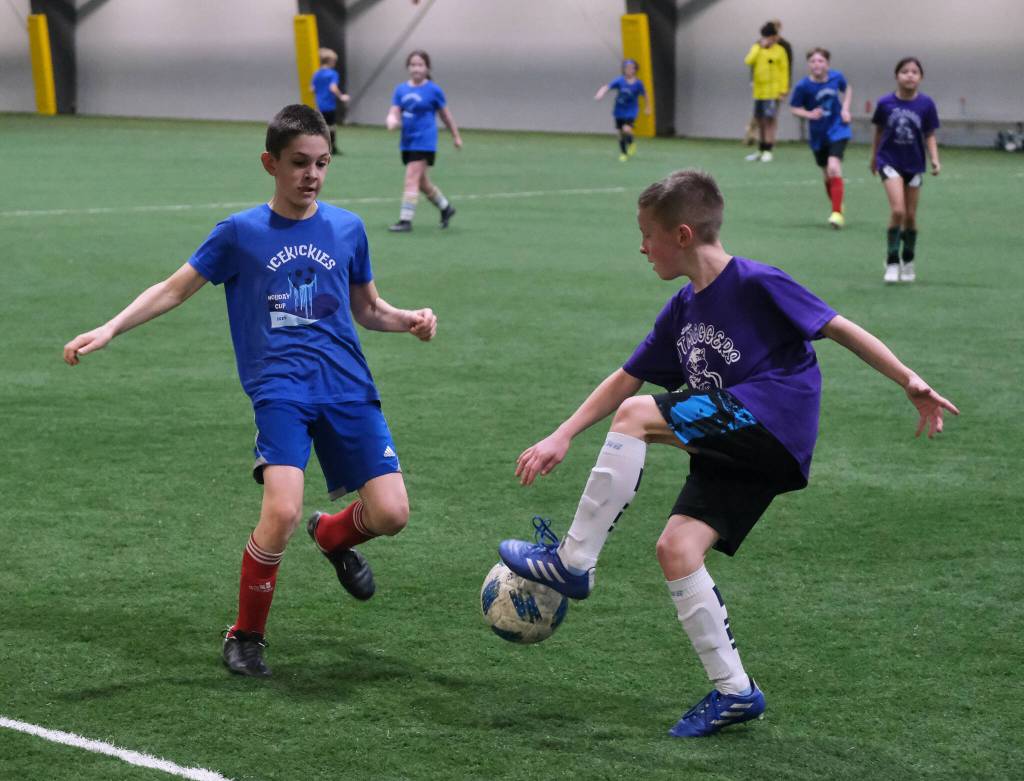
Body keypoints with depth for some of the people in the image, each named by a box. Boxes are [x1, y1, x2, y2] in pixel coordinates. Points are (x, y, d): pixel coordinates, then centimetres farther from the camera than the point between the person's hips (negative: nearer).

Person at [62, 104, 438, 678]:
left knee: (391, 514, -10)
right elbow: (176, 289, 10)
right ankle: (246, 635, 0)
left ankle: (333, 535, 28)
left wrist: (410, 320, 0)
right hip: (280, 389, -3)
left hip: (349, 388, 3)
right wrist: (109, 330, 0)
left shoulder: (347, 228, 10)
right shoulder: (241, 233, 3)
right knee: (283, 512, -24)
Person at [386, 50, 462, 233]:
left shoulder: (433, 90, -5)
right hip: (407, 141, 6)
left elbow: (445, 115, 6)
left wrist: (456, 136, 15)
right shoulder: (401, 90, 6)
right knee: (422, 182, 16)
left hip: (424, 141, -6)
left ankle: (406, 220, -13)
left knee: (412, 179, -15)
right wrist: (392, 121, -24)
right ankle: (446, 208, 37)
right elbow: (394, 113, 0)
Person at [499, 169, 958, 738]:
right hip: (733, 451, 8)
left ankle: (573, 562, -12)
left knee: (637, 415, -19)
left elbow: (839, 328, -6)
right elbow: (626, 378, 22)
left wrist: (910, 381, -11)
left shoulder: (757, 284, -7)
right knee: (677, 547, -5)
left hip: (773, 423, -8)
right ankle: (734, 691, 3)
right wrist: (562, 438, 16)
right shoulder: (682, 311, 17)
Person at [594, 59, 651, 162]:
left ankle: (631, 144, 9)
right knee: (621, 133, 8)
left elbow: (644, 95, 6)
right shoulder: (619, 81, -13)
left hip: (631, 111, -2)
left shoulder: (638, 83, -11)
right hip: (619, 111, 2)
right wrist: (600, 94, -44)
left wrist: (647, 108, 16)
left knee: (626, 129, -23)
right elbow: (607, 87, -24)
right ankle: (623, 153, 28)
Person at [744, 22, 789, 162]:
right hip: (758, 91, 5)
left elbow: (784, 70, -3)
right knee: (760, 120, 11)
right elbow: (748, 61, -8)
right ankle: (761, 150, 21)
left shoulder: (779, 51, -2)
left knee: (770, 120, -8)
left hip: (773, 92, -5)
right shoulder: (756, 48, 9)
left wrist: (783, 89, -9)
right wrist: (759, 47, -12)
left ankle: (768, 151, -4)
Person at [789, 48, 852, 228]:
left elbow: (847, 89, 13)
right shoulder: (803, 86, -14)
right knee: (827, 175, 13)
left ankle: (837, 213, -17)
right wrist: (809, 114, -22)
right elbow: (794, 108, -3)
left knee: (834, 169, -20)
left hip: (837, 130, -1)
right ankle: (837, 205, 39)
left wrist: (845, 109, -1)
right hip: (818, 135, 1)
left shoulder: (836, 77, -9)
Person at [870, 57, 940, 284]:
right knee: (898, 211, -18)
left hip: (914, 165, 2)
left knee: (910, 216, 10)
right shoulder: (885, 103, -9)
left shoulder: (926, 104, -8)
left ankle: (908, 263, 29)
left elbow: (930, 136, -2)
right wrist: (874, 158, 16)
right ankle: (892, 262, -5)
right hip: (890, 161, -2)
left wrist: (934, 159, -17)